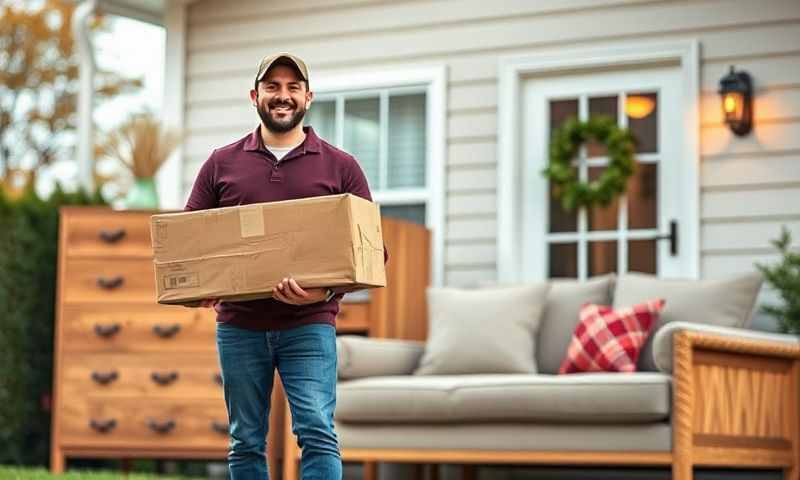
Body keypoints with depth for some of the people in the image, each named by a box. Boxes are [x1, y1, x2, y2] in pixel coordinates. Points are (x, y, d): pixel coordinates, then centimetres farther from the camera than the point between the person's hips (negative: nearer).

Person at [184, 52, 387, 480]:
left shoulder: (340, 167, 5)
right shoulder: (222, 164, 10)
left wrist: (328, 289, -17)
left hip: (308, 324, -2)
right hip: (239, 325, 2)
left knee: (317, 432, -12)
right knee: (246, 441, 8)